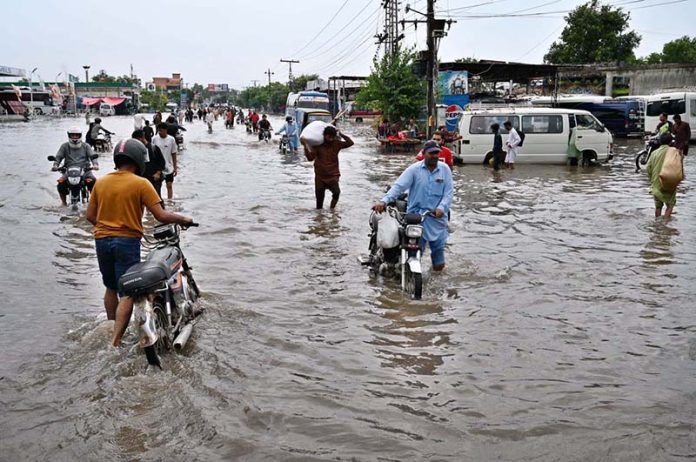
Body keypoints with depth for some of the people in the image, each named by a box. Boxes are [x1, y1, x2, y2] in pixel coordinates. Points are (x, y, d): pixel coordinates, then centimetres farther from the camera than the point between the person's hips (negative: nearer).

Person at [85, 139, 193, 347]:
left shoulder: (101, 182, 5)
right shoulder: (141, 184, -10)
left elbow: (89, 215, 8)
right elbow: (161, 216, -14)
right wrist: (183, 219, 2)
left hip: (102, 240, 6)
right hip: (127, 241, -6)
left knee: (111, 288, 22)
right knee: (127, 294, -2)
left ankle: (112, 329, 35)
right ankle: (115, 342, -9)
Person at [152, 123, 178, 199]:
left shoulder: (171, 139, -5)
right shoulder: (154, 139, -5)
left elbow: (174, 154, 1)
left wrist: (175, 168, 2)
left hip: (168, 168, 0)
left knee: (169, 185, 4)